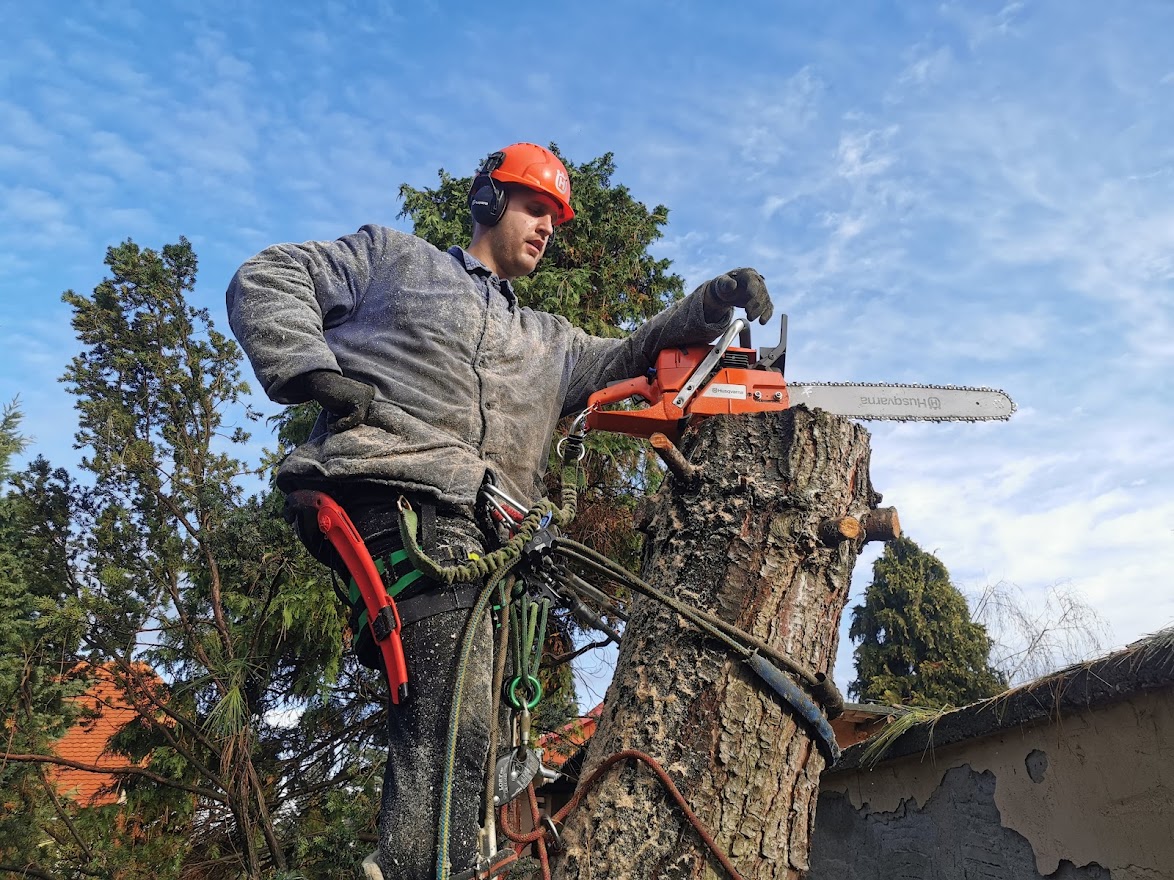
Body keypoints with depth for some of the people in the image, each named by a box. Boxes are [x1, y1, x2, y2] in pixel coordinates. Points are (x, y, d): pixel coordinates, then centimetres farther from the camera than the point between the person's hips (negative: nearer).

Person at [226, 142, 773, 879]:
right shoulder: (395, 256, 22)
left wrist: (711, 304, 11)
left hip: (481, 531, 7)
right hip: (392, 489, -7)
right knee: (455, 720, -23)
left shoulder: (549, 342, 37)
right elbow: (266, 282, 16)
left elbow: (626, 362, 27)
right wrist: (315, 373, -3)